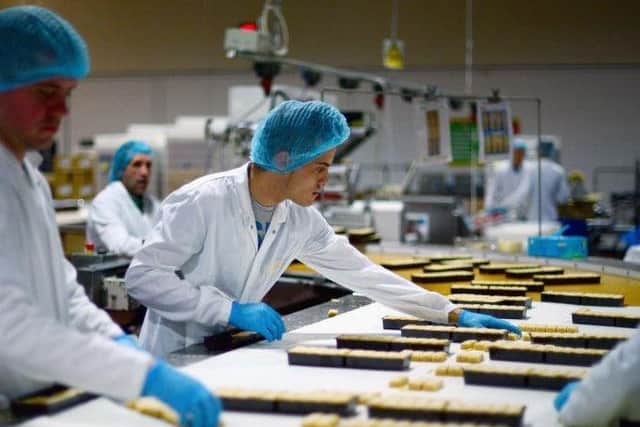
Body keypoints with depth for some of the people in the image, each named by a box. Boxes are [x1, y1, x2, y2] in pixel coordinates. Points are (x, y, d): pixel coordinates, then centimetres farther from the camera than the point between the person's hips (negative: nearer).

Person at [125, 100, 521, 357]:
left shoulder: (300, 220, -2)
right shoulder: (203, 202, -21)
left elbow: (361, 271, 2)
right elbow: (143, 275, -22)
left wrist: (452, 314, -1)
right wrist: (232, 310, -29)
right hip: (177, 360, -5)